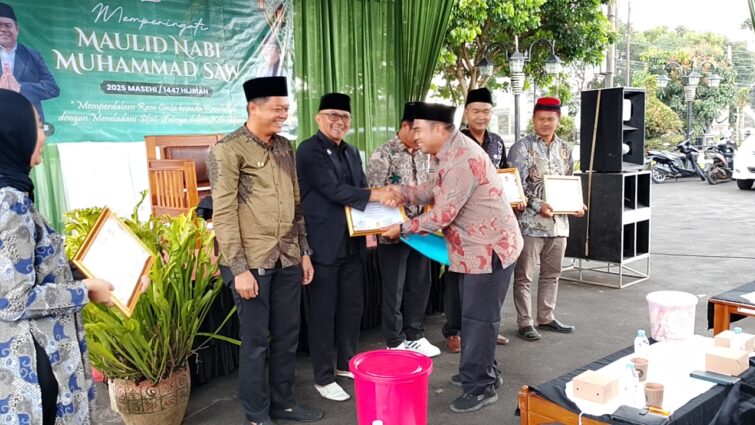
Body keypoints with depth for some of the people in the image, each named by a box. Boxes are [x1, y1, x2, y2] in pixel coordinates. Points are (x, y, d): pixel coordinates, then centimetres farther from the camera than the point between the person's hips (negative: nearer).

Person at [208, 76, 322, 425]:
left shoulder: (285, 147, 11)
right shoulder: (228, 150, -9)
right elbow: (223, 214, -13)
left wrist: (304, 251, 14)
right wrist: (238, 268, -16)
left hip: (287, 260, 6)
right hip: (252, 262, -6)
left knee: (287, 335, 14)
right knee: (256, 340, 6)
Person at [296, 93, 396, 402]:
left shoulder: (351, 153, 15)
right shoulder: (309, 150, -10)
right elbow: (333, 189, -20)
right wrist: (377, 196, -24)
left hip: (352, 244, 8)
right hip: (324, 244, -7)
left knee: (352, 307, 15)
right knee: (323, 313, 3)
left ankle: (346, 364, 32)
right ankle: (323, 378, 15)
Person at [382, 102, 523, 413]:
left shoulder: (462, 160, -26)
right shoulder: (452, 152, 7)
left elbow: (442, 216, -25)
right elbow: (436, 190, 13)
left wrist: (403, 228, -13)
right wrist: (401, 192, -1)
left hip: (490, 247, -10)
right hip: (477, 246, 10)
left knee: (478, 317, -1)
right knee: (474, 314, 19)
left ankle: (481, 387, 11)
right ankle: (483, 371, 34)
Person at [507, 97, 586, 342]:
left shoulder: (564, 149, 13)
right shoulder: (522, 147, -5)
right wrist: (538, 205, -22)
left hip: (558, 221, 6)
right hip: (530, 221, -6)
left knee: (552, 273, 15)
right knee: (524, 275, 2)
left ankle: (546, 317, 28)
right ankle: (525, 323, 11)